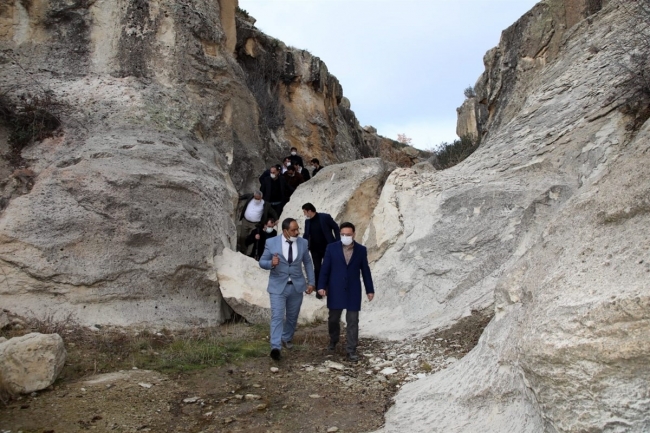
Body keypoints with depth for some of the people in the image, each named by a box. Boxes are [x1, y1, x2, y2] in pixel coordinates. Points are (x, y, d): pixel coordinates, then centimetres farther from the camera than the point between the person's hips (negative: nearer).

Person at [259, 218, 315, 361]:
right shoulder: (271, 242, -10)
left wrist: (311, 282, 6)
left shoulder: (303, 242, -2)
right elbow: (262, 262, -4)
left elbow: (308, 263, 9)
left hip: (297, 286, 3)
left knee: (292, 316, 16)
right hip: (278, 286, -3)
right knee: (277, 316, -11)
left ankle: (287, 338, 39)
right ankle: (276, 347, -13)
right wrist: (271, 263, -27)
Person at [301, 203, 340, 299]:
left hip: (327, 248, -3)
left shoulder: (325, 217, -14)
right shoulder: (307, 221, 1)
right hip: (315, 249, 4)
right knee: (317, 269, 7)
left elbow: (336, 228, -8)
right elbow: (306, 235, 10)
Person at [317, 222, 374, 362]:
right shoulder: (332, 248, -4)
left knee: (353, 321, 1)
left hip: (353, 291, 0)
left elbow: (365, 270, 4)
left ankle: (351, 350, 9)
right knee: (333, 318, 13)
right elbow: (325, 268, -1)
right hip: (335, 290, 0)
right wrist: (321, 286, -7)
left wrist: (369, 289, 5)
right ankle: (333, 340, 39)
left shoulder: (361, 250, -1)